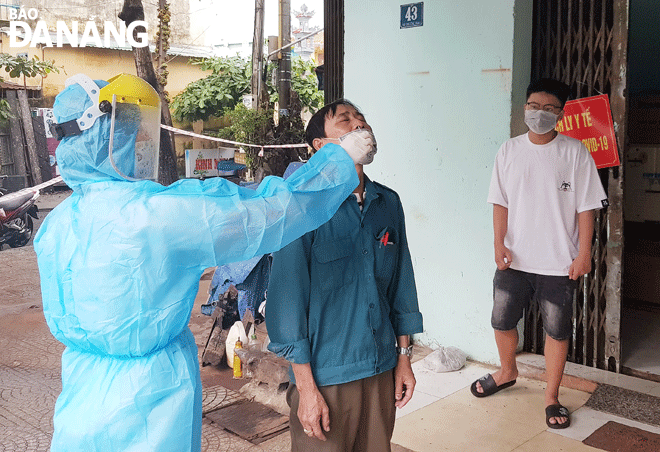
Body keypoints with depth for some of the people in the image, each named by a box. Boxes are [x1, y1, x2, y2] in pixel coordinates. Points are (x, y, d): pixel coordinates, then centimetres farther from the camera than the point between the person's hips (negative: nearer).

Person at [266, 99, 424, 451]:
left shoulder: (389, 203, 4)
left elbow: (401, 283, 11)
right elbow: (287, 296, -13)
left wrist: (404, 357, 12)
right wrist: (306, 386, -13)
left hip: (382, 370, 5)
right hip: (325, 376, -5)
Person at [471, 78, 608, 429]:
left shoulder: (575, 153, -4)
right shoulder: (509, 151, 3)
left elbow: (585, 207, -4)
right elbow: (501, 202, 3)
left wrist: (583, 253, -8)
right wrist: (499, 243, -6)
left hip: (559, 262, -2)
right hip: (514, 259, 3)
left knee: (557, 331, 7)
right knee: (502, 321, 15)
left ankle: (551, 397, 25)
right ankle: (507, 372, 42)